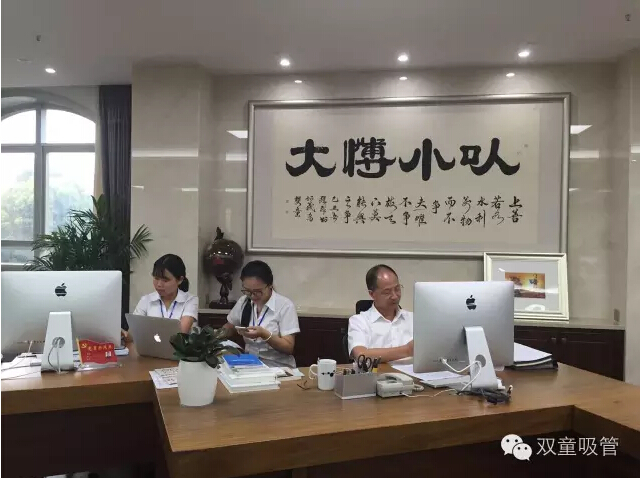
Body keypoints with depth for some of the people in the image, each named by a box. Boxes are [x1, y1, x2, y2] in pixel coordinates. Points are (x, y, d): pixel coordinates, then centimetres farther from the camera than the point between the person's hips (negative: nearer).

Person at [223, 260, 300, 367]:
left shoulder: (285, 306, -10)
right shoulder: (243, 301, 5)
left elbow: (289, 348, -11)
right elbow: (230, 327, 21)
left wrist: (264, 334, -24)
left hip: (278, 368, -5)